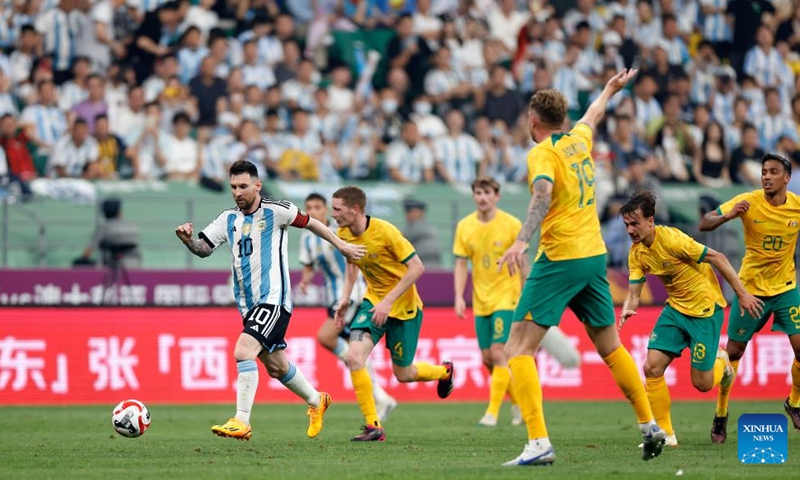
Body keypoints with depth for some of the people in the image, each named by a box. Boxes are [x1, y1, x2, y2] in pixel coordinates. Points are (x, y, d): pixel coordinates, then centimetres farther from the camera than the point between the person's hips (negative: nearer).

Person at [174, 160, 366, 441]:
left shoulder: (276, 211, -7)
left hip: (273, 300, -7)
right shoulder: (228, 220, 8)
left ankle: (241, 422, -25)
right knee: (276, 367, 18)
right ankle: (316, 401, 43)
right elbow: (204, 249, 4)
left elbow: (310, 223, 6)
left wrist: (341, 246, 15)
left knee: (243, 352, -24)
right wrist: (187, 239, -17)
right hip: (248, 305, 7)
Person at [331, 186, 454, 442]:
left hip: (403, 306, -5)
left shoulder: (385, 231, -25)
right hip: (373, 301, 5)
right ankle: (373, 427, -10)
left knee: (403, 374, 5)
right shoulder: (343, 236, -5)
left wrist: (388, 301, -26)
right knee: (354, 357, -19)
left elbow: (417, 267, -22)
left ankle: (444, 371, 41)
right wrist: (345, 297, 5)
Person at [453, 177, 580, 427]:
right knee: (488, 358, 5)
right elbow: (461, 265, 5)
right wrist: (459, 296, -7)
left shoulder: (512, 225, -7)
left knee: (499, 353, -15)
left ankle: (493, 411, -14)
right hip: (481, 301, 4)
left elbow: (522, 263, -1)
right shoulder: (464, 226, 2)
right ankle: (518, 401, 25)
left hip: (506, 296, -4)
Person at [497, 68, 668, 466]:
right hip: (595, 255, 8)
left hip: (560, 259, -8)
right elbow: (594, 114, 35)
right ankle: (650, 426, 27)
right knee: (610, 346, 22)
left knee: (518, 348, -10)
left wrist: (521, 242, -41)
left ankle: (539, 443, -23)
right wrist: (611, 88, 56)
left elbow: (543, 196, -29)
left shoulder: (542, 154, -9)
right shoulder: (579, 140, 12)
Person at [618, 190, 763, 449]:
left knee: (702, 383, -4)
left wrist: (742, 294, -17)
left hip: (706, 309, -6)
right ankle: (665, 434, 2)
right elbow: (634, 292, 1)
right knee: (652, 367, -9)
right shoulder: (636, 253, -3)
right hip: (676, 308, 6)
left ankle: (721, 363, 32)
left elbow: (718, 258, -19)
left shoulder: (672, 239, -25)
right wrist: (627, 309, -24)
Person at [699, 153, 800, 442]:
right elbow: (704, 225, -18)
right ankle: (721, 414, 16)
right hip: (750, 287, -2)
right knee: (733, 352, 0)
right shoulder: (748, 202, -15)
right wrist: (727, 216, -37)